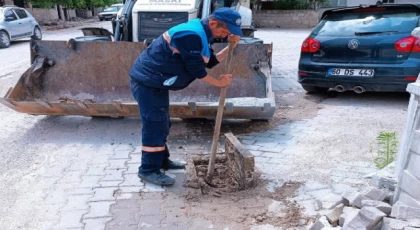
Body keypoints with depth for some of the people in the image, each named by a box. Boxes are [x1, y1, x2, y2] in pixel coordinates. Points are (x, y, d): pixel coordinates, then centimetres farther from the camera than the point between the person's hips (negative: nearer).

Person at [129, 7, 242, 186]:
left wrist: (231, 46, 4)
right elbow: (196, 70, -19)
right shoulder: (192, 35, -23)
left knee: (161, 123, 18)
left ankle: (162, 160, 32)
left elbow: (210, 62, 15)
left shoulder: (200, 35, 10)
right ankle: (149, 170, 4)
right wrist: (219, 83, -4)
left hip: (155, 81, 10)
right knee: (155, 124, -6)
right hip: (148, 81, -10)